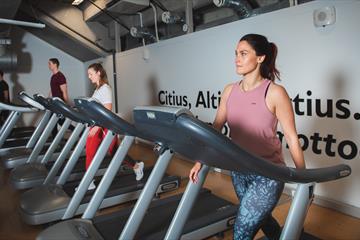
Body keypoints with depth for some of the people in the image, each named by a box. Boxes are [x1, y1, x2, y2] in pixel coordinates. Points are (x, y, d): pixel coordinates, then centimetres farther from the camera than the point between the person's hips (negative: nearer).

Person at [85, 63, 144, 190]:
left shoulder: (105, 88, -13)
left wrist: (97, 126, -23)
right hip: (96, 125, 9)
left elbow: (107, 111, -20)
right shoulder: (97, 88, 13)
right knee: (90, 153, 11)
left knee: (115, 152, -1)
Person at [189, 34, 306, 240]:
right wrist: (201, 160, 0)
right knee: (260, 218, 26)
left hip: (268, 174, -5)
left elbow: (292, 138, -12)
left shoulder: (275, 93, -15)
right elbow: (215, 128, 4)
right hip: (239, 171, 6)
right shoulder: (230, 91, 1)